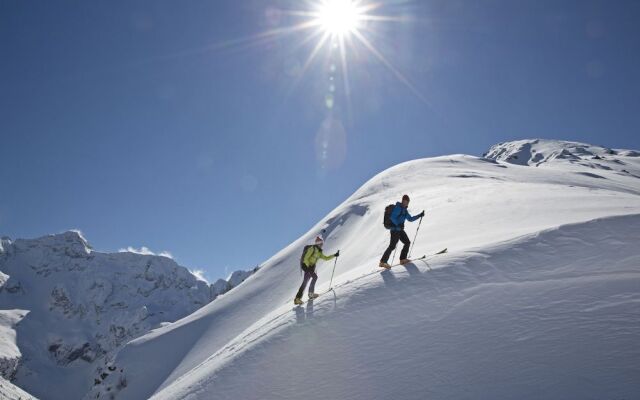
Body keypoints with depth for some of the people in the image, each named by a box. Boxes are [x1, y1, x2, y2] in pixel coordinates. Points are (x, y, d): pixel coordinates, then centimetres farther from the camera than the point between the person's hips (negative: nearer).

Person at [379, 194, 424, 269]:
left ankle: (403, 259, 18)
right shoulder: (398, 208, -11)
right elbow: (392, 217, -20)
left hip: (400, 230, 10)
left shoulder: (404, 210, 18)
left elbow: (410, 219, 26)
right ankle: (383, 262, -9)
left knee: (407, 242, 10)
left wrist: (420, 215, 21)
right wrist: (398, 225, -26)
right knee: (392, 246, -12)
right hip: (395, 229, -10)